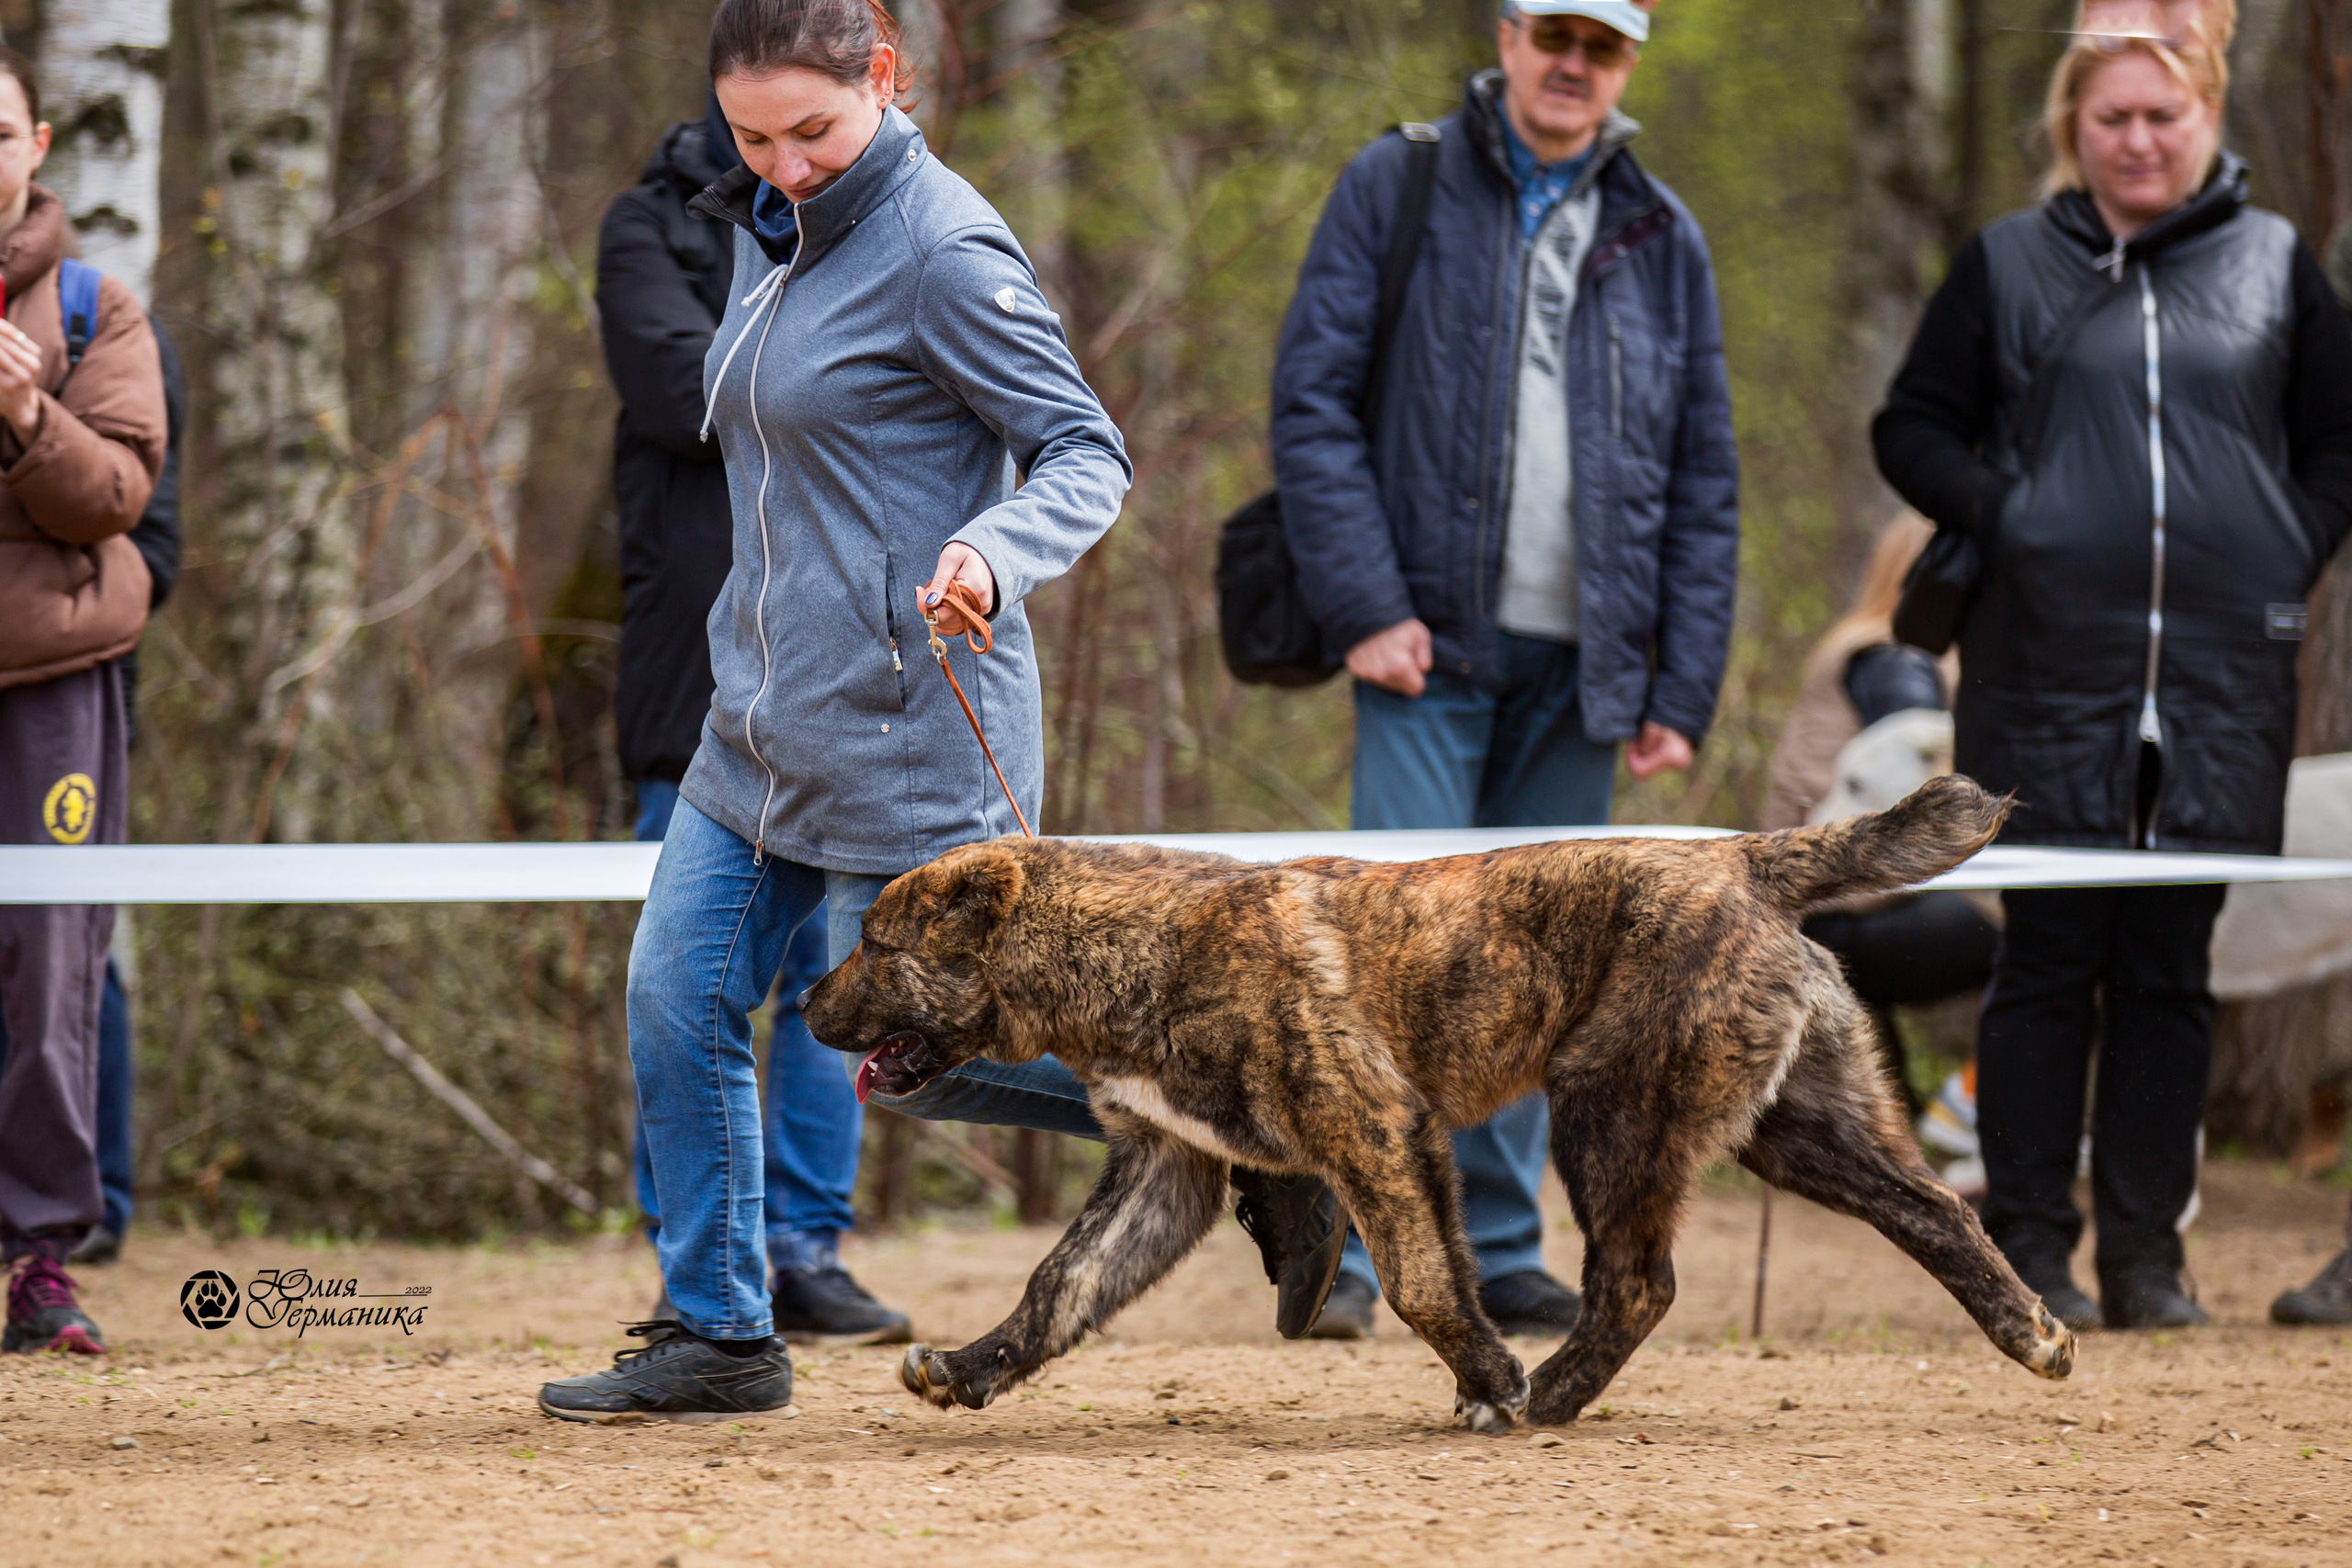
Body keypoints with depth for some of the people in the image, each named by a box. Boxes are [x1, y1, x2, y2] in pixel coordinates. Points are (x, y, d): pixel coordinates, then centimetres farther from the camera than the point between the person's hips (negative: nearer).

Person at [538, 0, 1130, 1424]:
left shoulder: (945, 249, -15)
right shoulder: (769, 234, 11)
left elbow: (1090, 453, -17)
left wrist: (992, 545, -34)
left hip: (908, 722, -9)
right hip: (763, 713, 9)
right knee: (677, 1003, 4)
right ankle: (719, 1339, 13)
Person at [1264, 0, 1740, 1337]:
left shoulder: (1660, 238, 11)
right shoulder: (1398, 188, 2)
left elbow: (1706, 483, 12)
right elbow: (1313, 403, -3)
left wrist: (1683, 693, 4)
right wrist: (1366, 608, -13)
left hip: (1581, 667, 4)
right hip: (1433, 643, -3)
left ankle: (1500, 1249, 14)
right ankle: (1347, 1245, -7)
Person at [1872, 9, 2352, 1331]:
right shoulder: (2009, 265, 7)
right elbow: (1915, 429, 10)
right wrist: (2007, 521, -5)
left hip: (2221, 679, 1)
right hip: (2050, 675, -1)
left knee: (2171, 970, 4)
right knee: (2051, 962, -2)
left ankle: (2148, 1250, 10)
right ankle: (2031, 1250, 4)